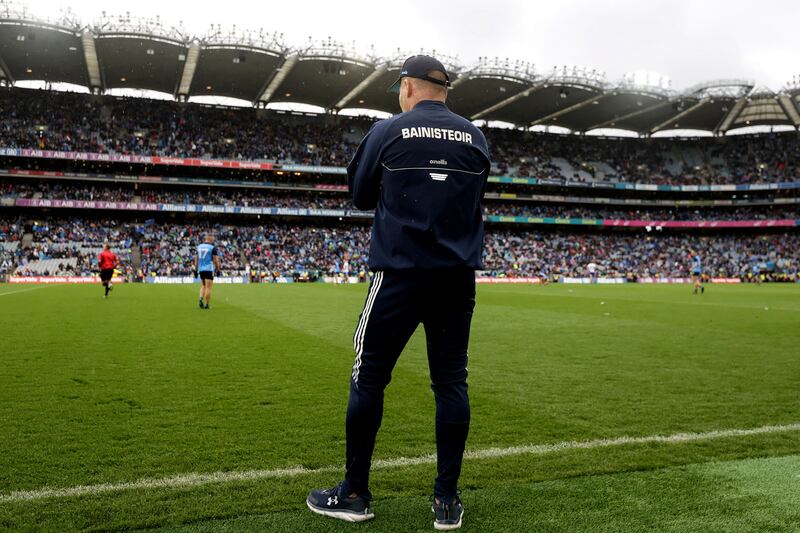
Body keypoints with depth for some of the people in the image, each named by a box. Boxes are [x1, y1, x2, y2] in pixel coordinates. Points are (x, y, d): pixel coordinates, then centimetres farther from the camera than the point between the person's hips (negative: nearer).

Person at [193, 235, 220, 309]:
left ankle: (201, 299, 0)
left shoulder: (199, 246, 9)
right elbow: (215, 260, -8)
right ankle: (207, 304, 0)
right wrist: (218, 269, 2)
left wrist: (195, 269, 17)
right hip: (209, 269, -5)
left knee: (203, 286, 21)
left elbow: (196, 259, 12)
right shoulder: (213, 248, -7)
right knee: (208, 287, -1)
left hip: (200, 269, 5)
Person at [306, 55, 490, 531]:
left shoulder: (388, 132, -2)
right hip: (459, 277, 4)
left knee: (369, 379, 6)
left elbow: (360, 197, 9)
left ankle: (355, 495, 15)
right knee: (451, 381, 8)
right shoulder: (475, 137, 9)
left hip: (400, 274, -3)